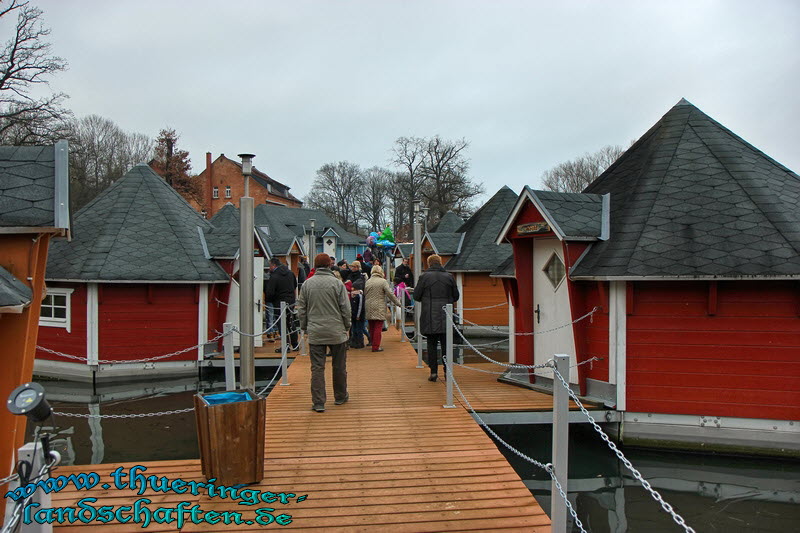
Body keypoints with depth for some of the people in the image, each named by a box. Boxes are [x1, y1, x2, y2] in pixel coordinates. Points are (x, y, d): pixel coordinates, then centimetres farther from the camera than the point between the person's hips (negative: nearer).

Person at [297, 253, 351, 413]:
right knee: (339, 366, 13)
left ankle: (318, 402, 1)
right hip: (336, 332, -1)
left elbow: (301, 309, 5)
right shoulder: (337, 283, -6)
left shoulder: (307, 284, 0)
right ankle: (340, 397, 27)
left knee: (317, 368, 3)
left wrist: (305, 327, 16)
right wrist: (346, 326, 10)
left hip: (315, 333, 1)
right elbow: (345, 308, -4)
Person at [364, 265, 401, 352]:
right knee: (378, 328, -2)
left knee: (371, 327, 14)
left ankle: (373, 343, 21)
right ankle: (376, 346, -4)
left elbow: (364, 294, 13)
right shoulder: (383, 281, -6)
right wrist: (397, 302, 1)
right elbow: (390, 294, -8)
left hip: (369, 308, 5)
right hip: (379, 308, -5)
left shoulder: (367, 282, 8)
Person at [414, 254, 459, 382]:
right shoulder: (449, 276, 4)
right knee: (446, 344, 8)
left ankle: (433, 372, 4)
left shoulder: (424, 276, -5)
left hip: (430, 318, -2)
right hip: (446, 318, 2)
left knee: (431, 344, 5)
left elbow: (416, 296, -3)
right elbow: (456, 296, 9)